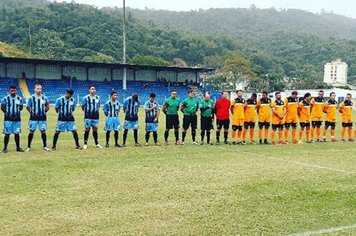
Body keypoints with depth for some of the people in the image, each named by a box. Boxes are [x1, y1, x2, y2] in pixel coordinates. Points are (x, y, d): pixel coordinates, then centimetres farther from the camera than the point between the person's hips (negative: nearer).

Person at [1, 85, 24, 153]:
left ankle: (18, 147, 17)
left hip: (17, 119, 2)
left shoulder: (20, 99, 2)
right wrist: (8, 113, 3)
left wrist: (16, 112, 3)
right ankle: (5, 147, 12)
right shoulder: (5, 98, -5)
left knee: (17, 133, 7)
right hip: (8, 119, -2)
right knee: (7, 134, 1)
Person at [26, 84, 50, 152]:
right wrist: (32, 112, -2)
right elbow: (27, 107, 4)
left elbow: (47, 107, 14)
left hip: (42, 118, 2)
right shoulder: (31, 98, -3)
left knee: (43, 131, 5)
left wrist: (44, 112, 4)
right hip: (33, 118, -2)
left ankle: (45, 146, 15)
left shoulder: (44, 98, 3)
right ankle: (28, 147, 9)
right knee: (31, 132, 1)